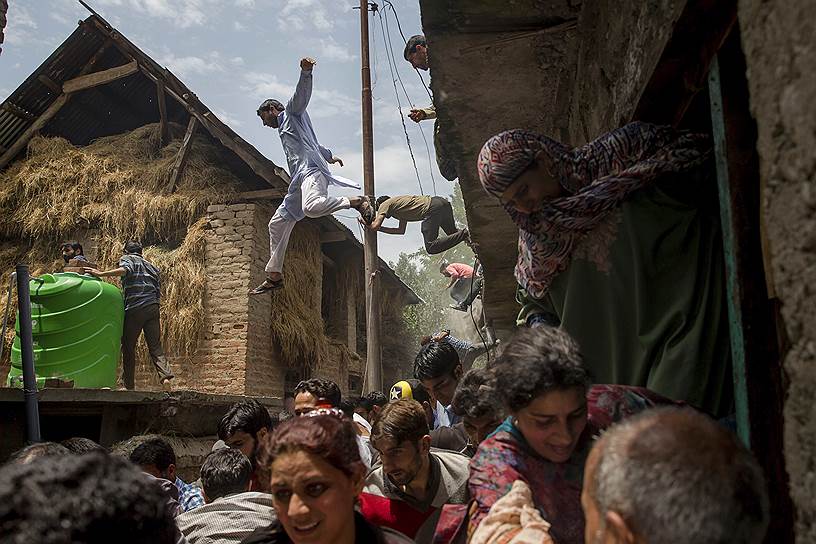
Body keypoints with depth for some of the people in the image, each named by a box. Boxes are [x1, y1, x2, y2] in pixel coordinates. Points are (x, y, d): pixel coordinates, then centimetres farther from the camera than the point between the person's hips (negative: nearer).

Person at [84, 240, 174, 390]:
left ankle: (129, 386, 12)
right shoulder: (151, 265, 26)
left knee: (128, 347, 7)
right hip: (153, 308, 5)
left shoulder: (127, 258, 9)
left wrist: (101, 274, -18)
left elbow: (126, 270, -16)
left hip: (134, 308, -5)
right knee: (155, 346, 3)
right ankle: (165, 376, -18)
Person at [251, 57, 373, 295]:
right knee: (278, 223, 9)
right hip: (299, 181, 10)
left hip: (310, 170, -10)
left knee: (312, 207, -39)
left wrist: (306, 73, -28)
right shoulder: (284, 129, 35)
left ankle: (356, 202, -23)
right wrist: (328, 156, 64)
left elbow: (302, 93, -9)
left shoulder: (291, 111, 12)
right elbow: (313, 144, 49)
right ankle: (274, 275, 14)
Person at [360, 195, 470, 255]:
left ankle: (464, 234, -17)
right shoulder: (399, 209, 36)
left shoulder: (384, 204, 11)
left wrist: (365, 223, 22)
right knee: (452, 232, 29)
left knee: (431, 248, -8)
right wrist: (379, 228, 38)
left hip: (432, 208, -9)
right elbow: (401, 230, 40)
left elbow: (375, 226, 0)